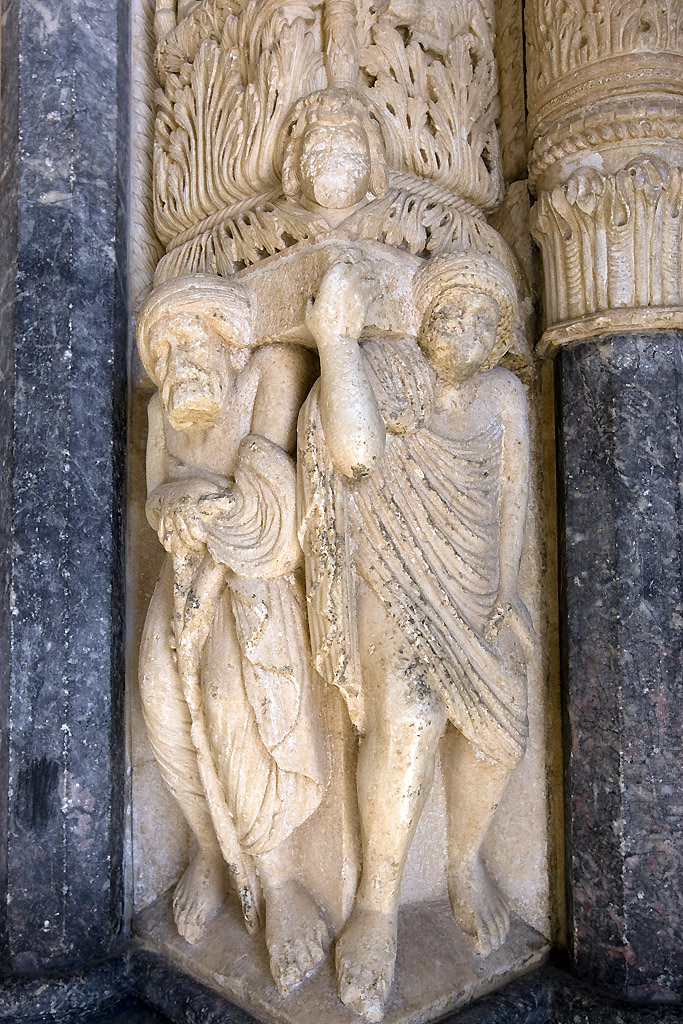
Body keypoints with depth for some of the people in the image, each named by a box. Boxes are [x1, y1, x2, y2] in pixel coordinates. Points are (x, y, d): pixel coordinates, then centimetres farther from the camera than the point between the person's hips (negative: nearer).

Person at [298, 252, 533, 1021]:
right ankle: (378, 901, -5)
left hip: (474, 582, 4)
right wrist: (335, 336, -23)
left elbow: (514, 492, 4)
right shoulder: (383, 368, -6)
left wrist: (504, 588, -3)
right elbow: (356, 451, -25)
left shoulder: (504, 395, 5)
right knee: (406, 723, -25)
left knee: (498, 725, -7)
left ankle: (465, 862, 23)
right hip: (395, 576, -4)